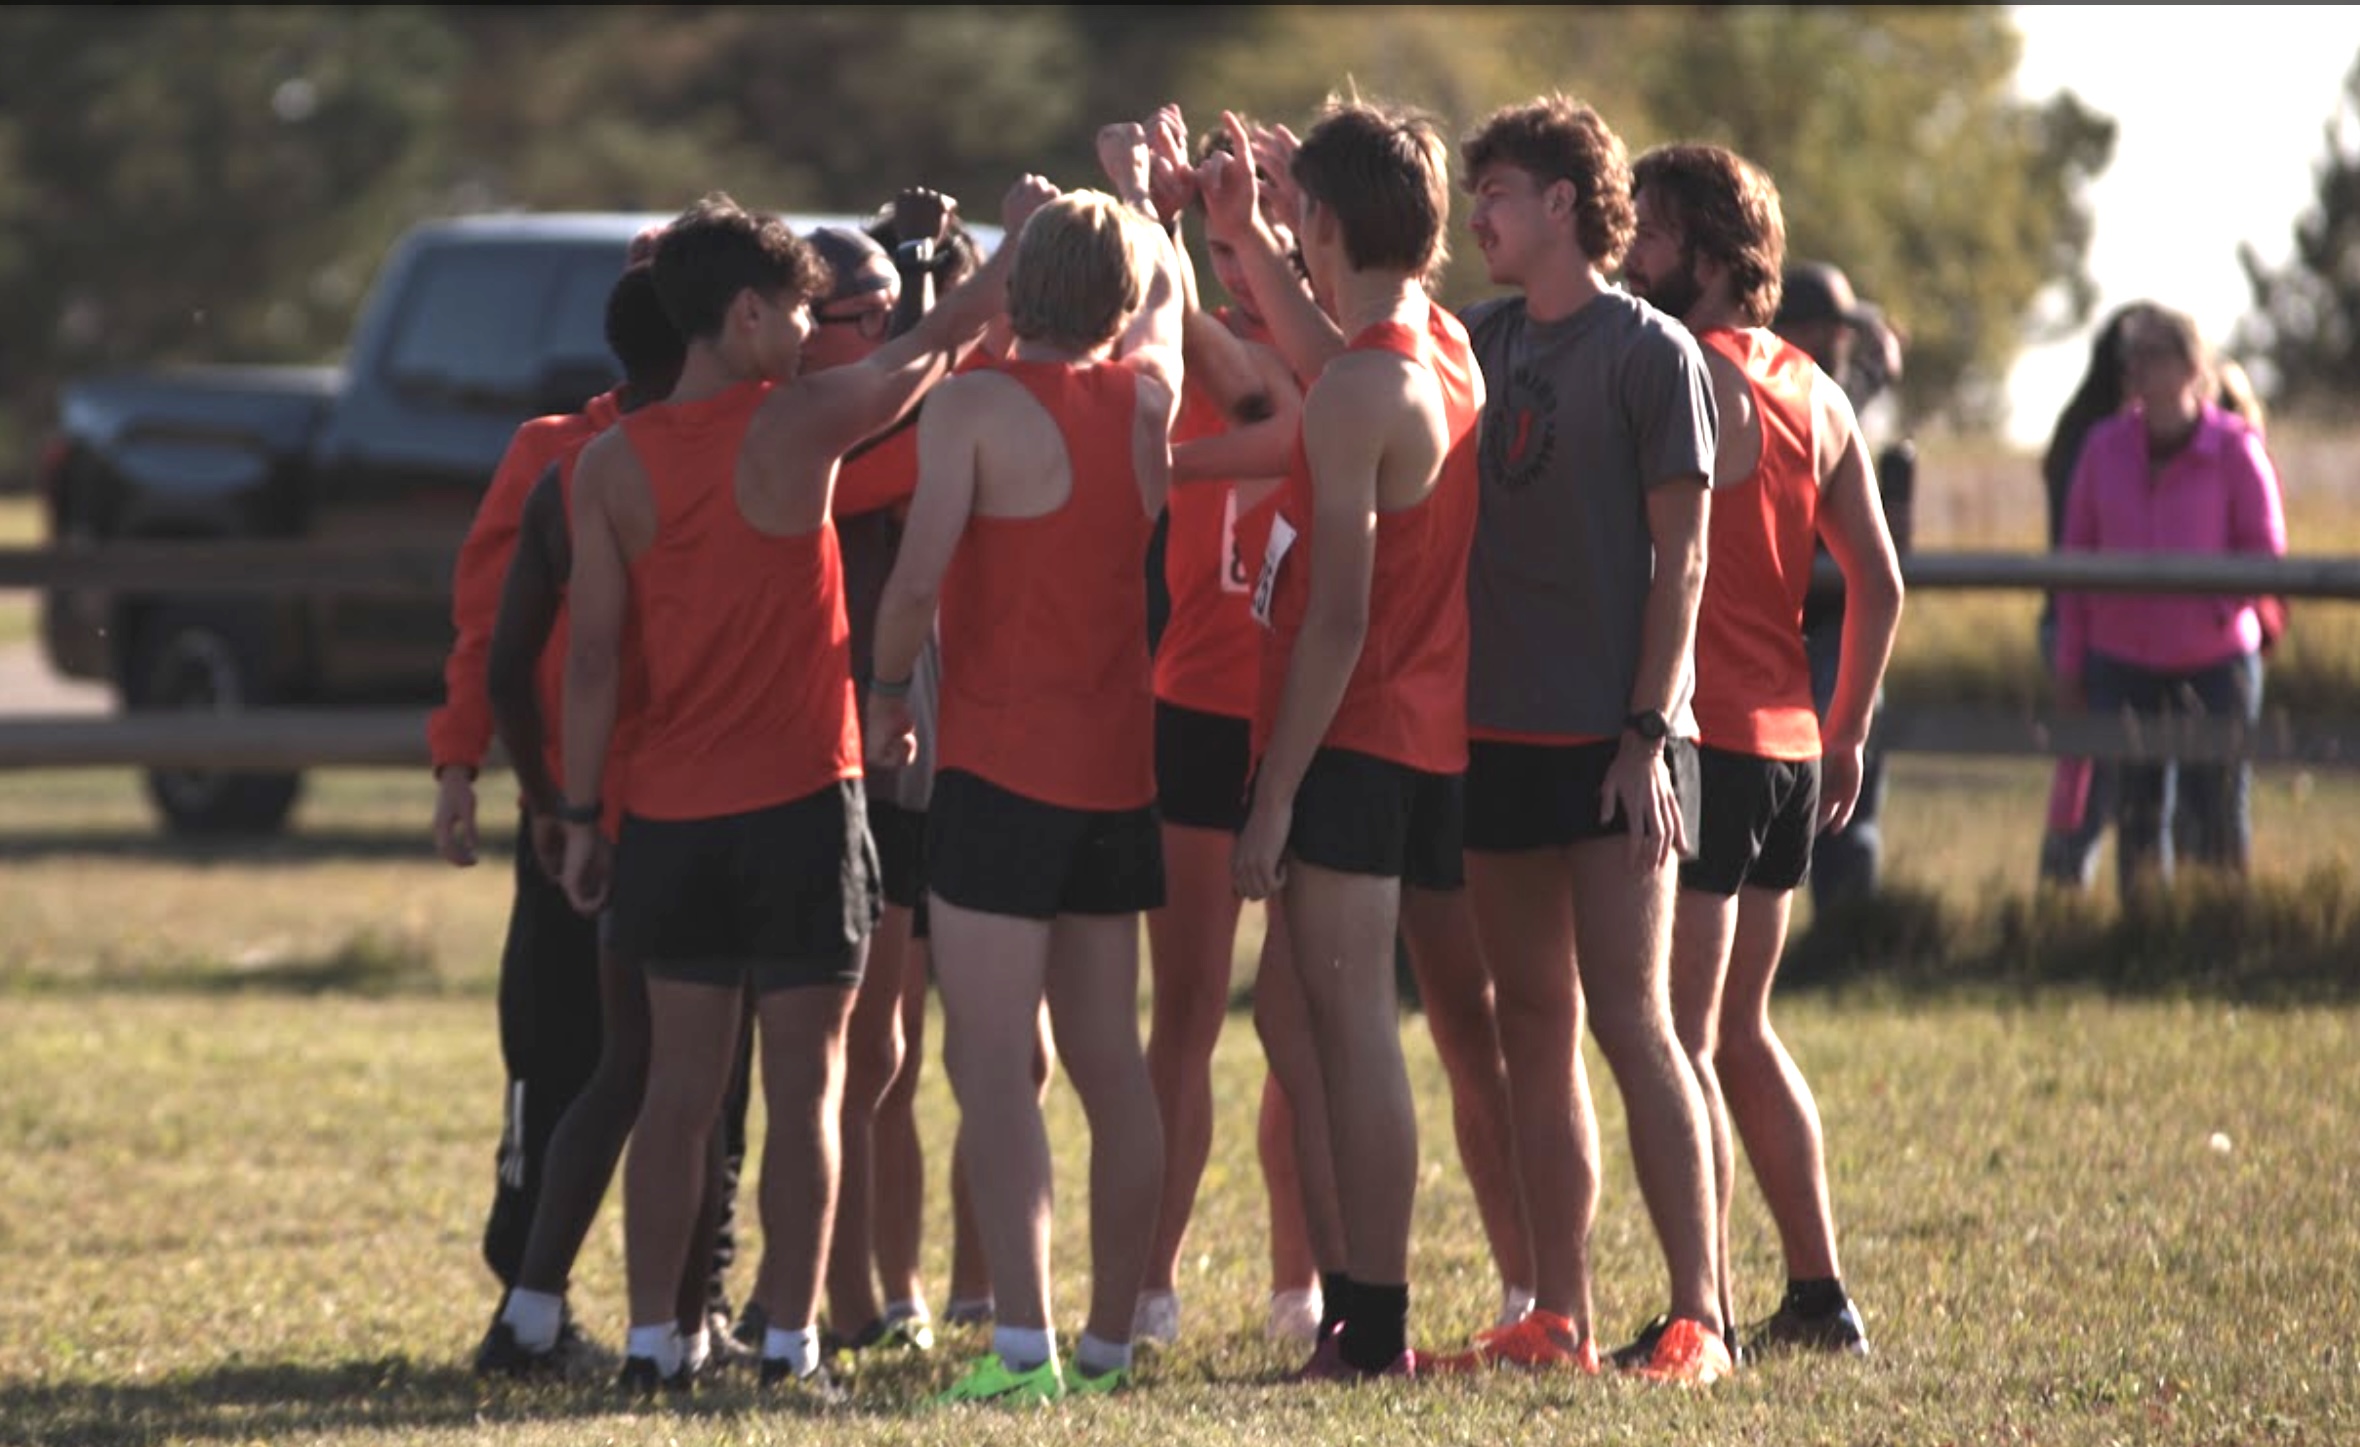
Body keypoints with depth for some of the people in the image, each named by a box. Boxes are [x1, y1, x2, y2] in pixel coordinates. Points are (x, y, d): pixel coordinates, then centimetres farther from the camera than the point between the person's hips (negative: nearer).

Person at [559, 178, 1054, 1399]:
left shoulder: (610, 467, 1)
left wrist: (582, 817, 7)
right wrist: (1026, 233, 21)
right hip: (800, 805, -4)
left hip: (671, 816, 4)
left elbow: (592, 657, 1)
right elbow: (944, 342, 6)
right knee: (804, 1088, 2)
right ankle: (788, 1343, 1)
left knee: (678, 1086, 9)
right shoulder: (799, 423, -9)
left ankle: (651, 1342, 7)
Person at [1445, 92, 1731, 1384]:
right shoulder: (1483, 343, 13)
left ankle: (1695, 1316, -9)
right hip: (1498, 729, 7)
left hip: (1609, 736, -6)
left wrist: (1648, 732, -14)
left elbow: (1681, 558, -8)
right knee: (1533, 1025, 7)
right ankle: (1558, 1317, 11)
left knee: (1630, 1020, -10)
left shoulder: (1647, 350, -5)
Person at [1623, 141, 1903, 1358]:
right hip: (1789, 748, 8)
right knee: (1740, 1030, 18)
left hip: (1698, 744, -8)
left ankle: (1709, 1312, -6)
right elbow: (1879, 585, 15)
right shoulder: (1812, 393, 12)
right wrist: (1847, 732, 21)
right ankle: (1818, 1295, 18)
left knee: (1680, 1039, -5)